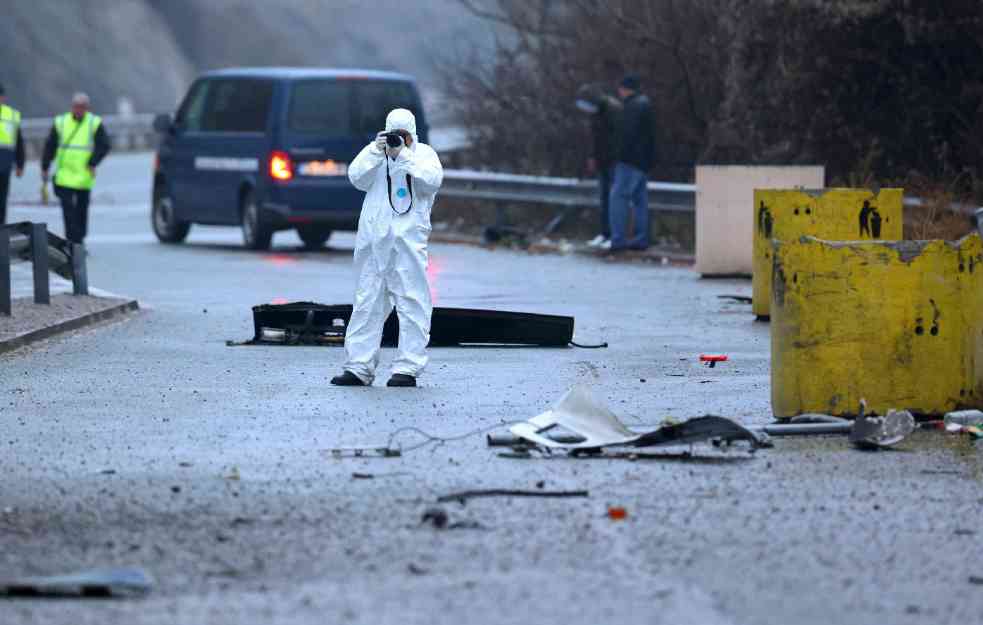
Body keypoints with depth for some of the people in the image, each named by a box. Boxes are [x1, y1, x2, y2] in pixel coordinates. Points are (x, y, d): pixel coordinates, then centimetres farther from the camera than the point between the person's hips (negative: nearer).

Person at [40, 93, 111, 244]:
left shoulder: (95, 124, 1)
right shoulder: (61, 122, 5)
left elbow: (104, 146, -4)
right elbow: (50, 146, 9)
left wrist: (93, 163, -15)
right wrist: (44, 168, 6)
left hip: (84, 176, 0)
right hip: (64, 175, 0)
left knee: (82, 208, 8)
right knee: (68, 208, -9)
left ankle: (79, 239, 19)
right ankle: (71, 240, -9)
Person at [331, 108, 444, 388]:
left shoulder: (424, 153, 8)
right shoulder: (373, 152, 14)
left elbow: (432, 180, -10)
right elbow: (357, 178, -1)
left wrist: (404, 154, -13)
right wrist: (377, 150, -11)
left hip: (409, 239, -2)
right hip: (373, 237, 3)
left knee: (412, 302, -6)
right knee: (367, 302, 4)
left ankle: (407, 368, -4)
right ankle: (359, 368, 6)